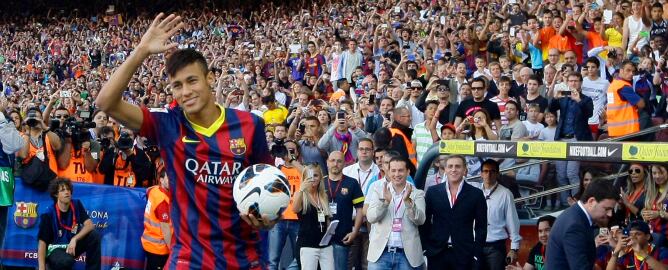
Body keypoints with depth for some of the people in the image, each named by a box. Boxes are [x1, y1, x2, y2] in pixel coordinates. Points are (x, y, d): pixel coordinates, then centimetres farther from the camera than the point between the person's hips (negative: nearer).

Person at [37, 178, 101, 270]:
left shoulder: (76, 205, -5)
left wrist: (74, 239, -30)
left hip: (73, 245, 5)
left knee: (94, 235, -22)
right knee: (66, 261, -39)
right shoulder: (48, 215, -18)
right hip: (55, 248, -5)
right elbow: (42, 242, -18)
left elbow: (90, 225, -14)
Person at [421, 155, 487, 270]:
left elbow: (481, 227, 3)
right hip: (436, 253, 1)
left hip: (463, 255, -1)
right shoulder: (432, 192, 6)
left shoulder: (476, 194, 2)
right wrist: (425, 247, 3)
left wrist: (477, 252, -3)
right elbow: (425, 222, 9)